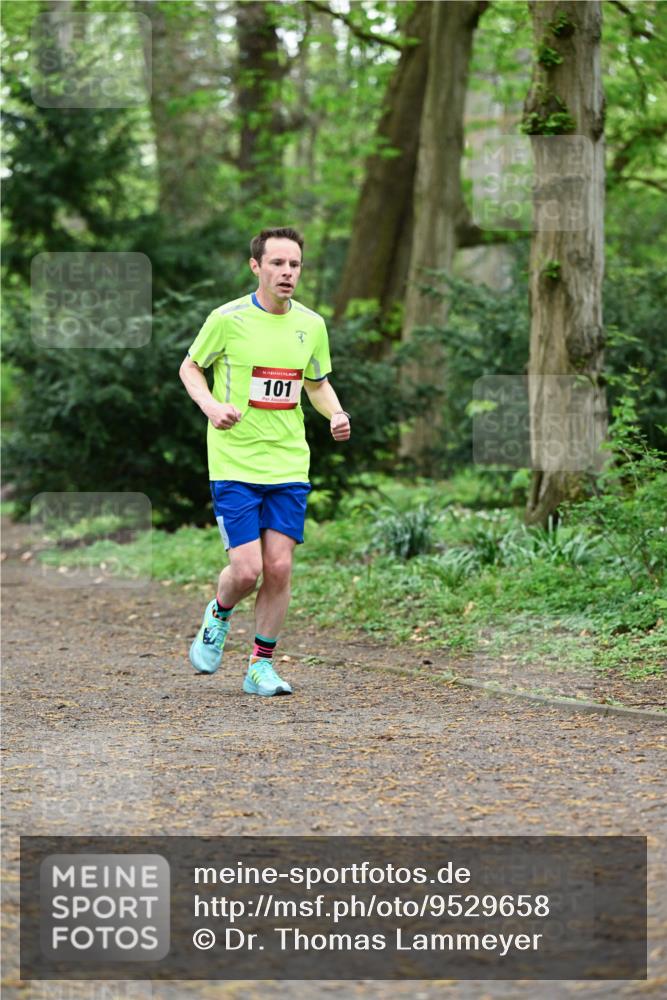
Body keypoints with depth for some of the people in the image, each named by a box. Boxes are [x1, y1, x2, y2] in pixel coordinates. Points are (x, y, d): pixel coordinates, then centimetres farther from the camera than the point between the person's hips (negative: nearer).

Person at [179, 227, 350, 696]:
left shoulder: (311, 324, 5)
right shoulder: (228, 318, -8)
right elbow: (191, 367, 6)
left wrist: (336, 414, -1)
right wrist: (211, 405, -14)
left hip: (289, 465, 3)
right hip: (235, 464, -3)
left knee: (279, 567, -1)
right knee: (247, 570, -10)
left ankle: (262, 666, 13)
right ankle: (218, 615, 25)